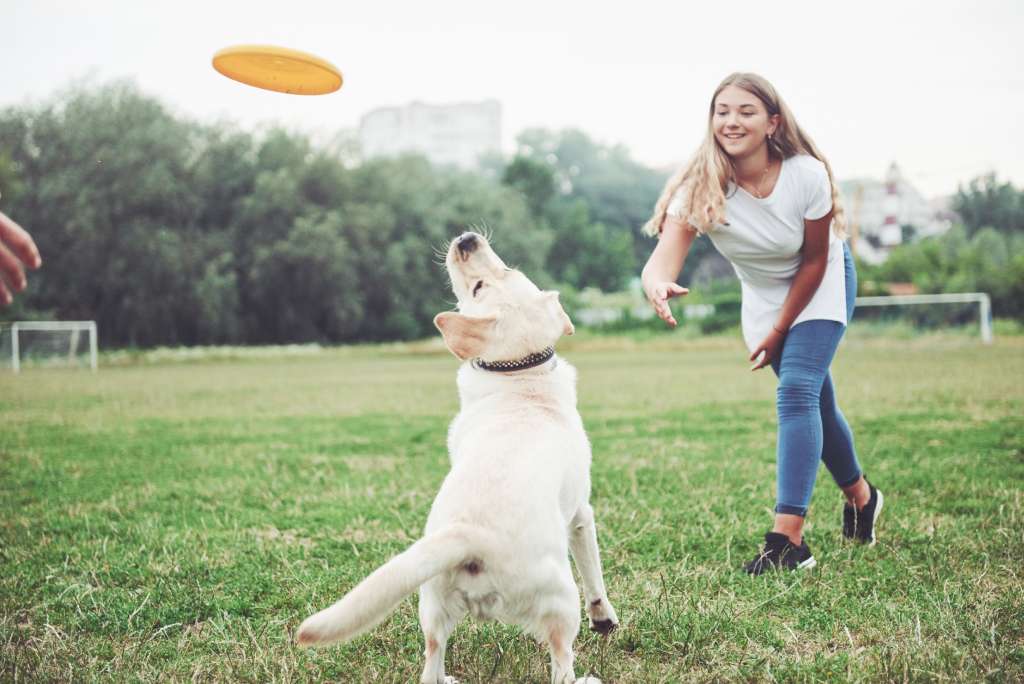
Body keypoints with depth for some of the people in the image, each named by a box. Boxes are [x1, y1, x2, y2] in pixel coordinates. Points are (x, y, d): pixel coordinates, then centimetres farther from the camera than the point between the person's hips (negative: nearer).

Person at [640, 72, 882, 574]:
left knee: (797, 391, -21)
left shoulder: (807, 176, -30)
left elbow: (814, 260, -17)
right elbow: (665, 254, -42)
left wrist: (778, 332, -14)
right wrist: (658, 286, -66)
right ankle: (860, 496, 39)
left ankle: (788, 540, -24)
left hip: (820, 287, -3)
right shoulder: (700, 186, -28)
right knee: (814, 401, 12)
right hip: (763, 295, 3)